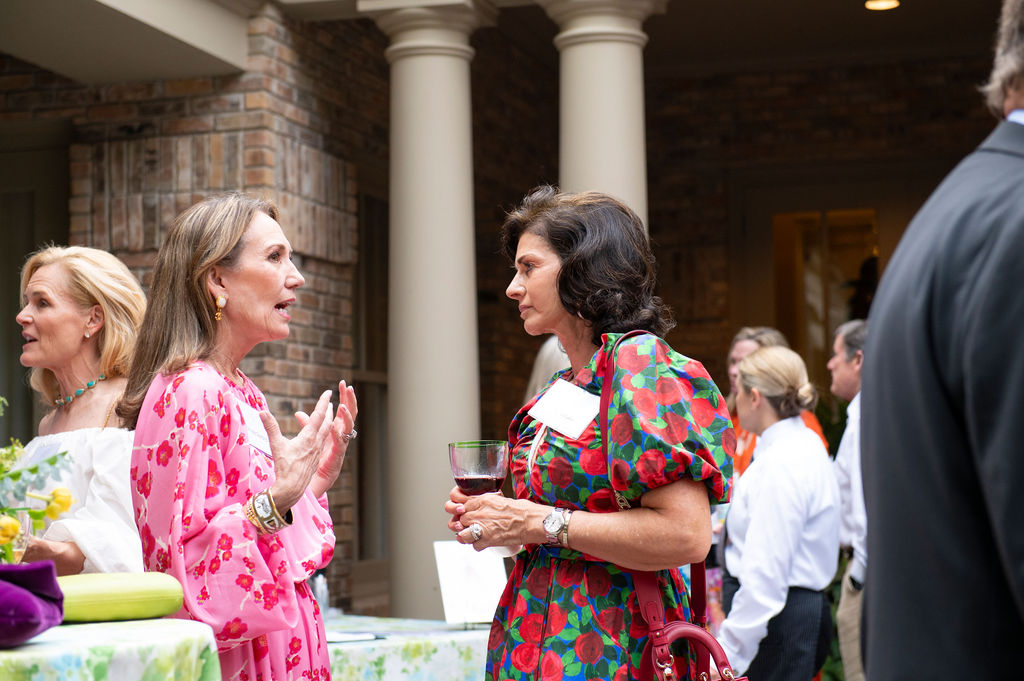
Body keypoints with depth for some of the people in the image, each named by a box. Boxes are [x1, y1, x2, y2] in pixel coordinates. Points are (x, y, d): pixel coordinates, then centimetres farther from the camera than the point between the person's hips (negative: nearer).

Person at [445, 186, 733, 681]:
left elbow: (685, 535, -22)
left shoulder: (639, 362, -13)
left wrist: (541, 522, -17)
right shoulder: (567, 385, 13)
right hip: (535, 636, 8)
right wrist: (496, 519, 5)